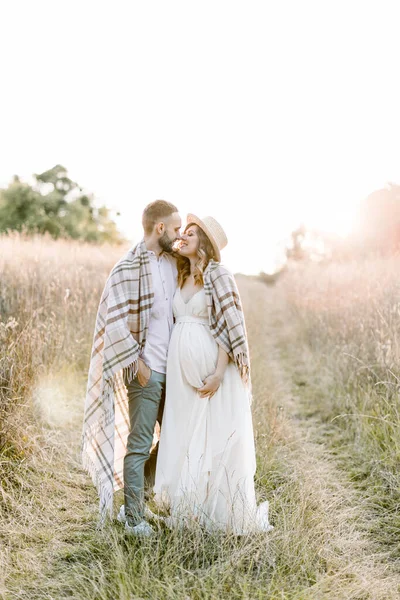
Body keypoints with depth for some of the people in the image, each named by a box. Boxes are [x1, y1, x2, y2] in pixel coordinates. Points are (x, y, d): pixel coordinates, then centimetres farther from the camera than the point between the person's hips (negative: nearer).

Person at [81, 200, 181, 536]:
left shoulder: (173, 263, 8)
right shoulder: (127, 268, -13)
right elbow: (114, 322, -16)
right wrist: (138, 364, -14)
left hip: (174, 369, 7)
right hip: (146, 372, -7)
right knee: (139, 446, 1)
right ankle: (134, 519, 13)